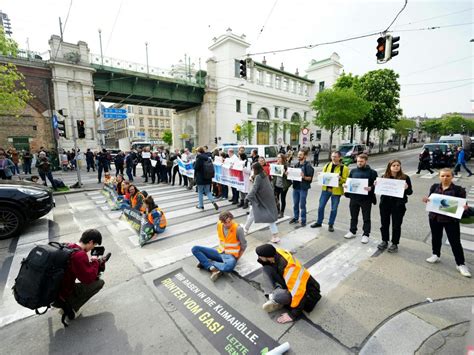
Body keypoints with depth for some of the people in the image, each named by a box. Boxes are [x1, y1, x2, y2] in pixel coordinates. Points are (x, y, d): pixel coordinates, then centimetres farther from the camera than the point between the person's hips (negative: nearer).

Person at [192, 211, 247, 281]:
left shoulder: (238, 228, -20)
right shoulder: (219, 224, -5)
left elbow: (244, 245, -9)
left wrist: (236, 259, -5)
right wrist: (221, 248, 10)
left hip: (231, 256, -5)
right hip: (220, 252, 5)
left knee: (229, 267, -42)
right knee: (195, 249, -8)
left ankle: (207, 263, -17)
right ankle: (213, 268, -20)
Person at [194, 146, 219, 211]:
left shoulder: (199, 159, -15)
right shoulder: (208, 158, 4)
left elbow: (196, 168, -16)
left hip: (200, 178, -5)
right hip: (208, 178, 6)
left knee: (200, 192, 9)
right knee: (207, 191, 14)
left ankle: (201, 205, 18)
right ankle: (213, 202, -5)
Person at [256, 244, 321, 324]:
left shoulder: (289, 268, -38)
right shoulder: (277, 253, -16)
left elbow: (297, 292, -32)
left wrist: (293, 314, -22)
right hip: (289, 283, 8)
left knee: (278, 296, -37)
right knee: (266, 268, -10)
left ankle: (277, 301, -3)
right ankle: (272, 296, -9)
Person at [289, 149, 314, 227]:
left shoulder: (308, 166, -9)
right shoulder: (296, 165, 9)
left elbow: (310, 178, -10)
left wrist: (304, 177, -28)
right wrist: (288, 174, -3)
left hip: (303, 188, -6)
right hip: (295, 187, 6)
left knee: (302, 205, 1)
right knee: (295, 204, 14)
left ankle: (303, 220, 14)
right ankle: (295, 218, 29)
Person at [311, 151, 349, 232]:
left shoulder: (344, 168, -5)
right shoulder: (327, 165, 7)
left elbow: (345, 181, -6)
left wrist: (340, 178, -25)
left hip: (336, 191, -3)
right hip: (325, 189, 4)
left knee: (333, 209, 8)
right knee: (321, 206, 8)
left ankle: (331, 225, 25)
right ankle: (319, 222, 25)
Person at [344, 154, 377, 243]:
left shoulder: (372, 172, -3)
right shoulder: (353, 171, 8)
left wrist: (371, 188, -26)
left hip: (366, 199, -3)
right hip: (354, 198, 4)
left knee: (366, 218, 8)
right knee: (353, 216, 16)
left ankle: (365, 235, 21)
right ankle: (352, 231, 31)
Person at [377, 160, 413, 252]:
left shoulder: (405, 177, -5)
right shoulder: (384, 177, 1)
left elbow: (410, 192, -2)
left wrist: (406, 188, -23)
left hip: (398, 205, -2)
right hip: (385, 204, 2)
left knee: (396, 225, 8)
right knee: (384, 224, 13)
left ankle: (395, 244, 24)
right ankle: (384, 241, 30)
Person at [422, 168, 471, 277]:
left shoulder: (458, 189, -8)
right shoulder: (434, 187, 1)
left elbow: (463, 204, -5)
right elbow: (430, 200, 9)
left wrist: (465, 207, -27)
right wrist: (426, 200, -13)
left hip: (451, 220, -3)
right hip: (434, 217, 3)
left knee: (455, 242, 5)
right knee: (436, 237, 17)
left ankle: (460, 264, 20)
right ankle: (436, 255, 36)